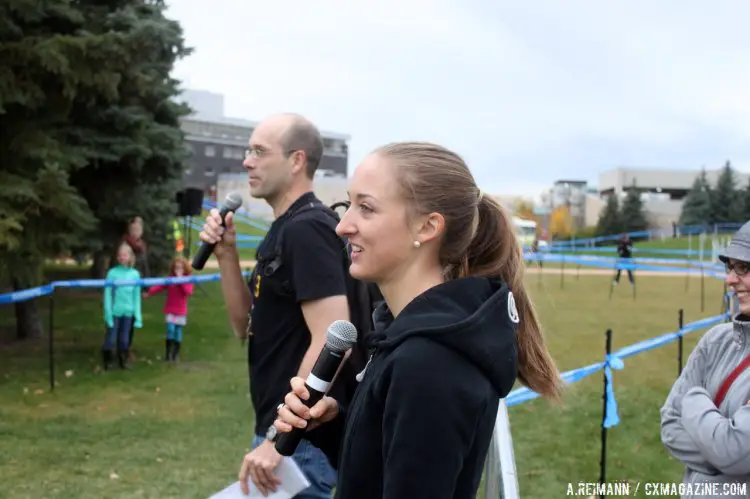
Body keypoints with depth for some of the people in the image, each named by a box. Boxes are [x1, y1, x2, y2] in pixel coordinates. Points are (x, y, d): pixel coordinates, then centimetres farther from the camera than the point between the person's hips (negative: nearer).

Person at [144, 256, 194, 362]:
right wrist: (150, 293, -23)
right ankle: (168, 353, -3)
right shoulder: (170, 279, 2)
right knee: (170, 330, -14)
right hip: (170, 310, -1)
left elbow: (189, 292, -19)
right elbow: (160, 286, -8)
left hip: (181, 311, 1)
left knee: (178, 332, 6)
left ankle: (175, 354, 18)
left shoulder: (187, 280, -3)